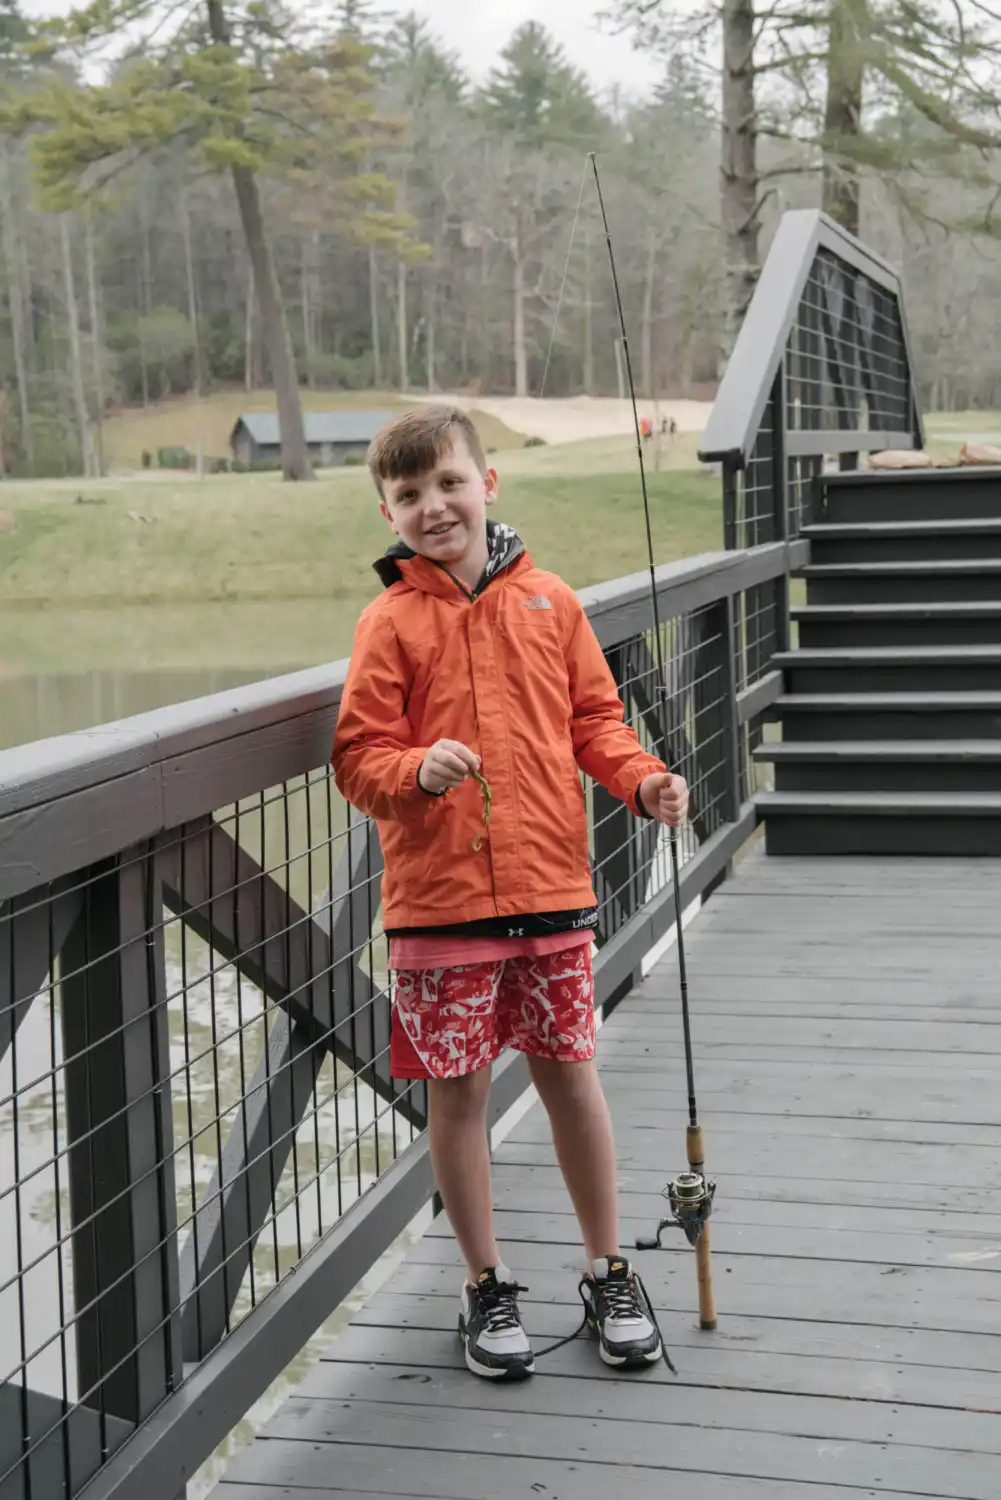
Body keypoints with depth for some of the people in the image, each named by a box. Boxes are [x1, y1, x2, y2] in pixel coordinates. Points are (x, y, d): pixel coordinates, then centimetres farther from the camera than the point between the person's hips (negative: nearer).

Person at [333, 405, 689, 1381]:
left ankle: (607, 1271, 28)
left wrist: (642, 779, -7)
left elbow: (593, 715, 10)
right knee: (458, 1089, 6)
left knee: (570, 1074, 11)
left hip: (552, 885, 2)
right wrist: (418, 771, -24)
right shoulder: (391, 622, -3)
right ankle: (485, 1285, 24)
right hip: (438, 898, -2)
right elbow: (359, 757, -4)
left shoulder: (548, 600, 5)